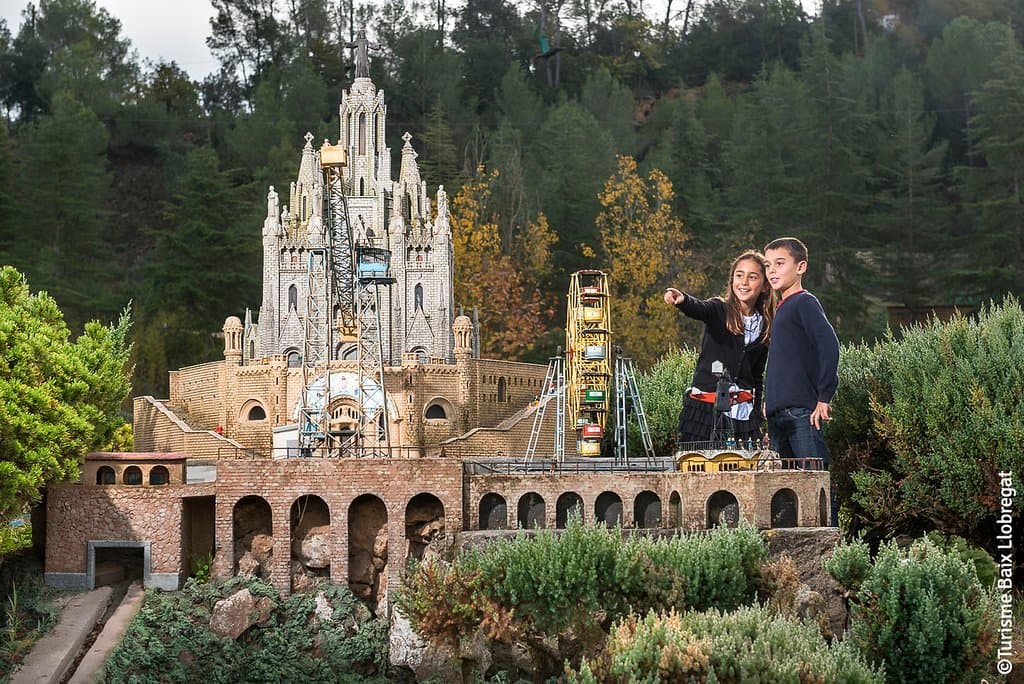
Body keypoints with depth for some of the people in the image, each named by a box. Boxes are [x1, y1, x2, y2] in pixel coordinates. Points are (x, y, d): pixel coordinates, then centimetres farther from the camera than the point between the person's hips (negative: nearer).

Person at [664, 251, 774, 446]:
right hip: (704, 408, -3)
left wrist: (758, 418, 16)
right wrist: (682, 300, -46)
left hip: (742, 413, 3)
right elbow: (698, 309, -23)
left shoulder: (765, 327, 12)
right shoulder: (720, 310, 1)